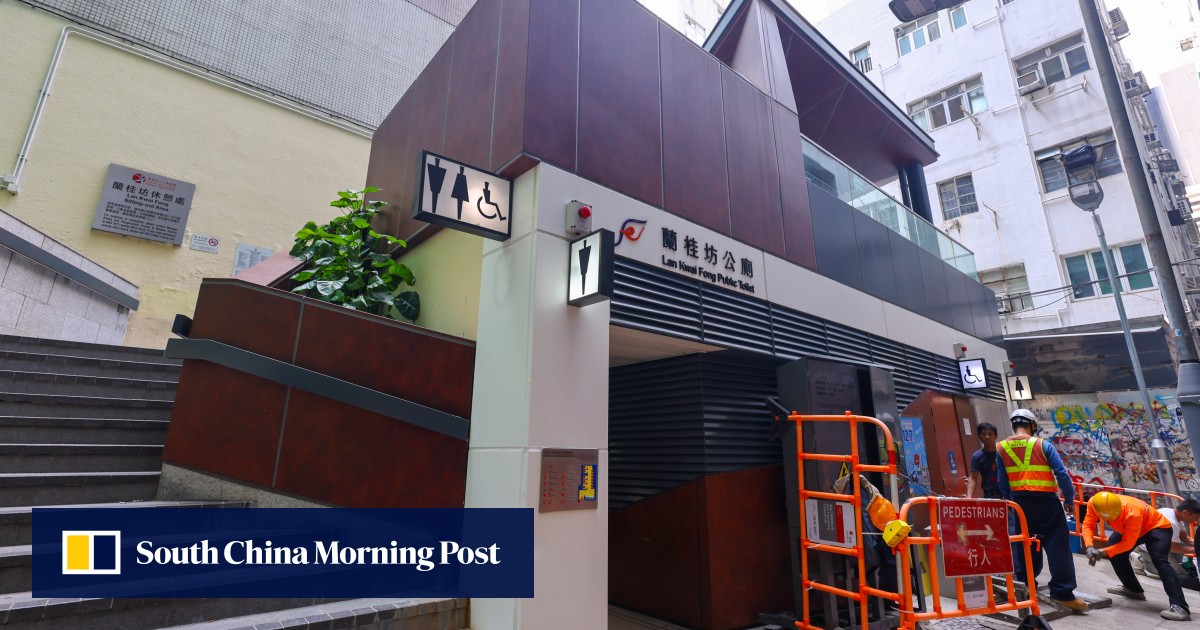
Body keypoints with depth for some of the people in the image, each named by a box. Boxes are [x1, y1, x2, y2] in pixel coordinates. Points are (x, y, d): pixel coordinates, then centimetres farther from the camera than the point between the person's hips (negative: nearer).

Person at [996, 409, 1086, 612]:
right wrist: (1069, 499, 5)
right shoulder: (1043, 445, -6)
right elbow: (1062, 474, -8)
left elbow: (1002, 482, 5)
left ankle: (1024, 581, 30)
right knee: (1057, 546, 3)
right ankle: (1063, 593, 5)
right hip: (1046, 501, -3)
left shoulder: (1000, 448, 1)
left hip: (1020, 501, 3)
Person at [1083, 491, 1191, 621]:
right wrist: (1089, 547, -39)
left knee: (1159, 561, -23)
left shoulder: (1132, 513, -42)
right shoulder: (1094, 503, -31)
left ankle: (1180, 607, -24)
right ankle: (1134, 590, 23)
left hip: (1156, 526, -6)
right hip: (1127, 528, 6)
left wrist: (1103, 552, -38)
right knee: (1115, 552, 4)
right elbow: (1088, 525, -23)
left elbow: (1128, 544, -34)